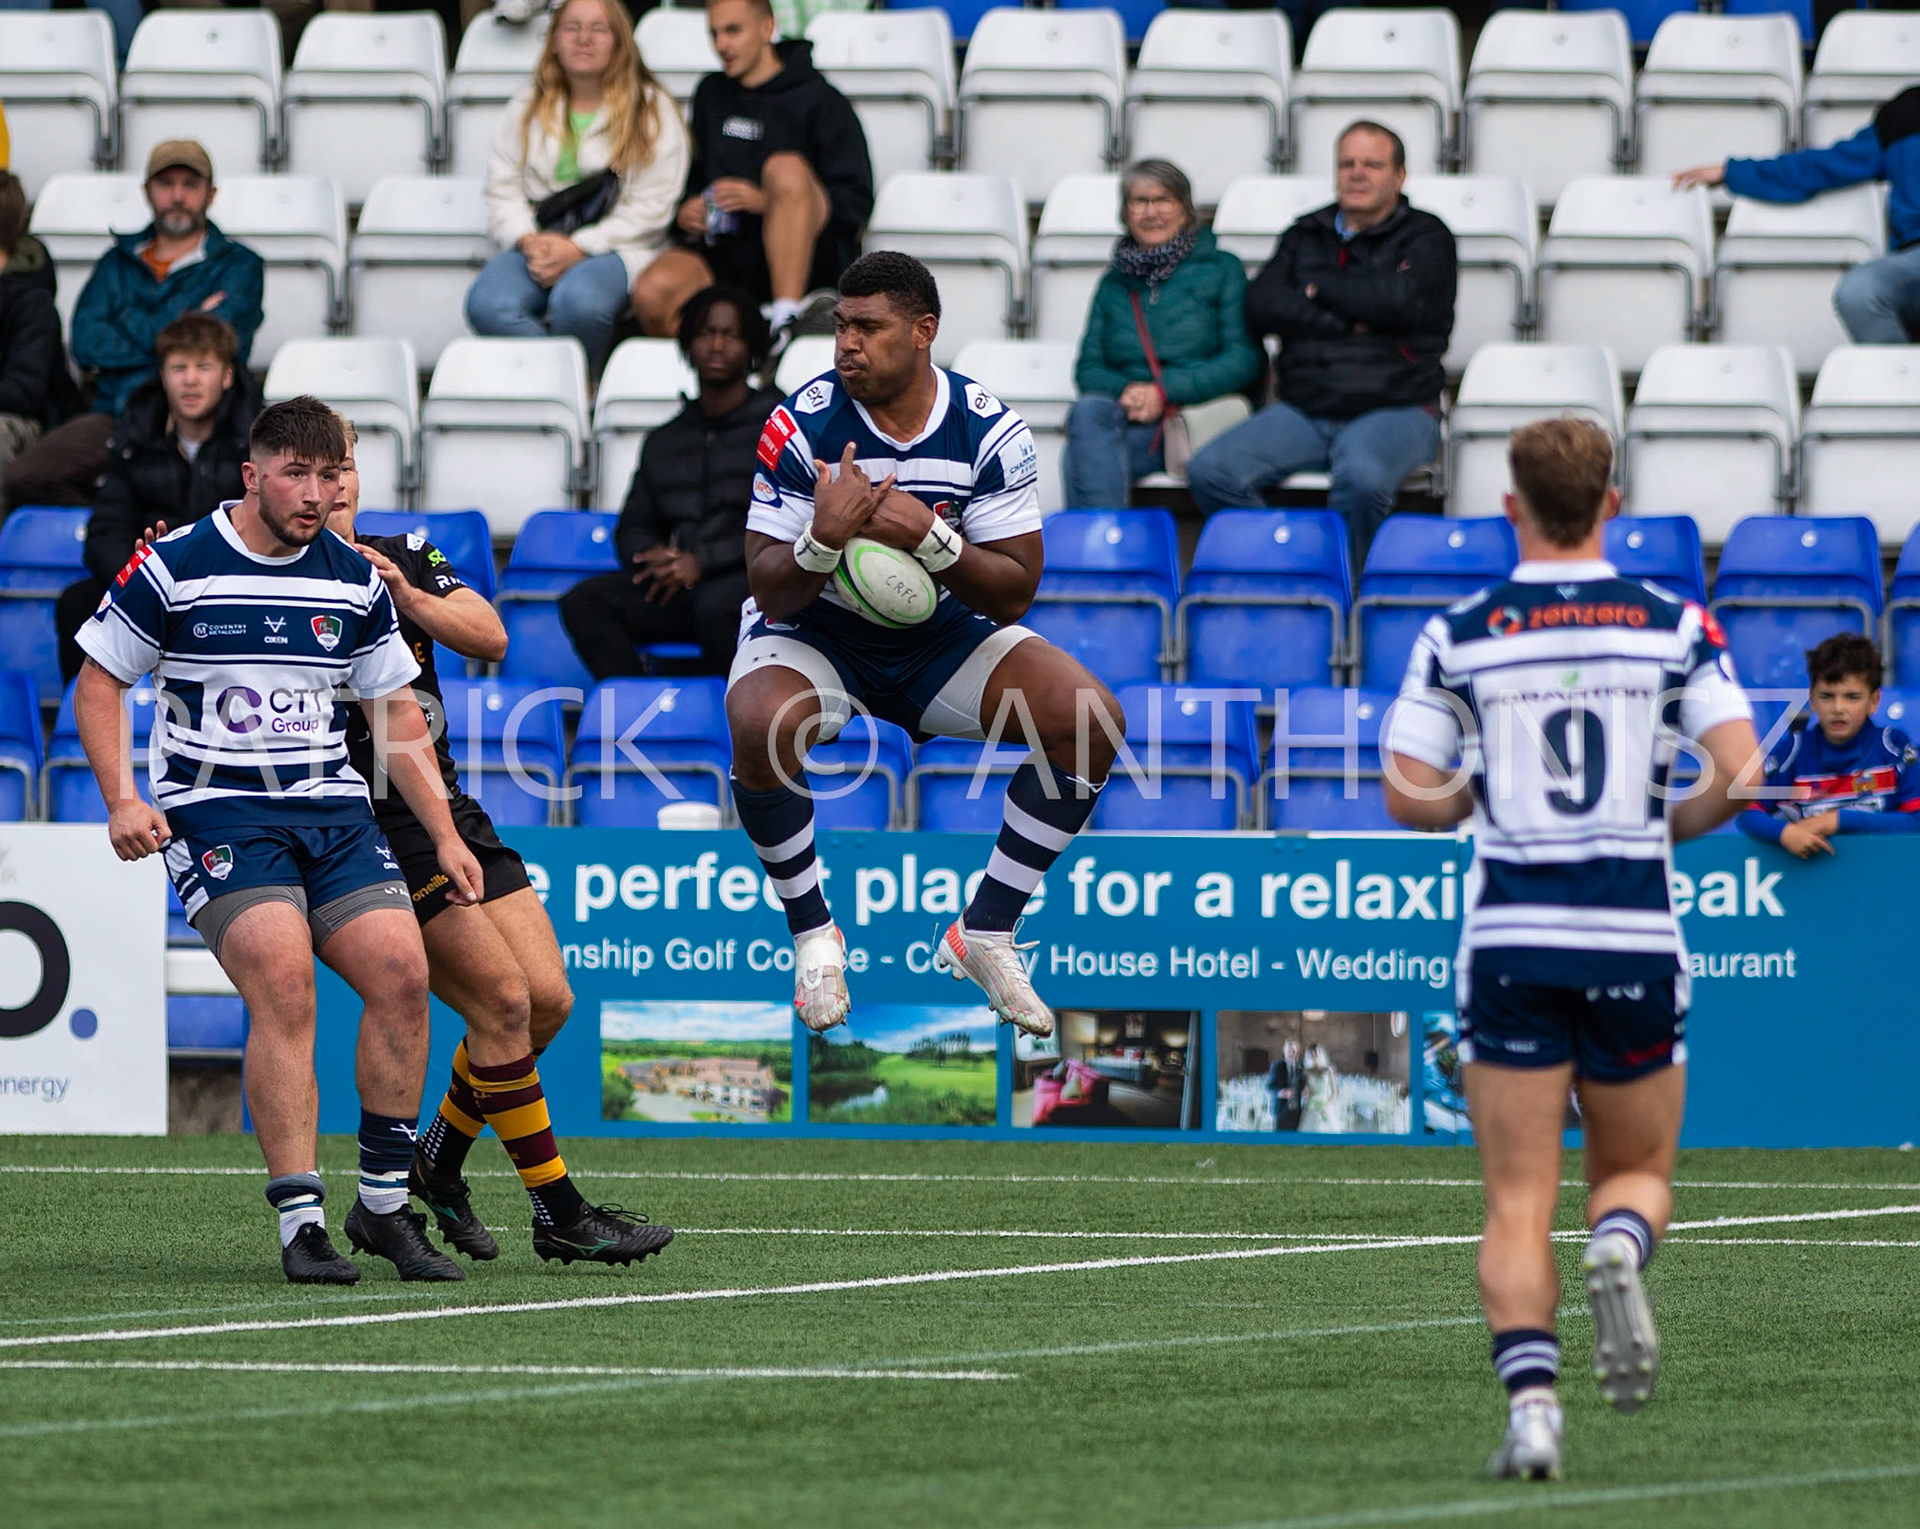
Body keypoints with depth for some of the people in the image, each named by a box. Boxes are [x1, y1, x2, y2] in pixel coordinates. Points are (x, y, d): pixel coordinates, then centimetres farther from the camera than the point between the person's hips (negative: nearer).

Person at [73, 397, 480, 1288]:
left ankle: (383, 1204, 4)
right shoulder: (172, 569, -5)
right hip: (215, 808, -5)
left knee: (401, 973, -12)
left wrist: (445, 837, 10)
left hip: (332, 812, 5)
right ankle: (301, 1223, -20)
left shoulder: (355, 581, 8)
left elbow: (397, 713, 15)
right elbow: (98, 682, 2)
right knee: (284, 986, -22)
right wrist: (121, 800, -11)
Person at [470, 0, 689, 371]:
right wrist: (528, 241, -10)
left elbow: (651, 208, -2)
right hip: (538, 243, 3)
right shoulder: (526, 110, 20)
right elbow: (503, 191, 12)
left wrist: (578, 248, -13)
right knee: (487, 306, -31)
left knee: (578, 300, -39)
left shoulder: (653, 111, 7)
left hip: (614, 250, -3)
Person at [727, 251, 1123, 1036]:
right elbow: (771, 592, -17)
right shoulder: (804, 424, -18)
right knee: (761, 728, -36)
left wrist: (930, 538, -32)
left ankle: (984, 933, -5)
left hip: (942, 633, 3)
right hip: (815, 632, -2)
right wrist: (825, 538, -40)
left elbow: (1015, 592, -14)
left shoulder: (989, 431, -13)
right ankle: (812, 934, -11)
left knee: (1090, 718, -19)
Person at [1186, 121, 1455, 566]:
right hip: (1302, 410, 4)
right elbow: (1260, 307, 4)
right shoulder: (1306, 235, 20)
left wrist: (1318, 286, 2)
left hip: (1394, 409, -4)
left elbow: (1399, 300, -13)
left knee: (1363, 478, -40)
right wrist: (1345, 323, -7)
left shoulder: (1426, 237, 8)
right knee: (1210, 471, -21)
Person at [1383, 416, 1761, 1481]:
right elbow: (1740, 773, -7)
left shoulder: (1459, 636, -1)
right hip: (1635, 939, 0)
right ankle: (1620, 1248, -19)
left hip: (1510, 943, 0)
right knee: (1637, 1173, 17)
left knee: (1518, 1202, 4)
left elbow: (1408, 796, -4)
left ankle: (1529, 1401, -15)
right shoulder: (1675, 626, 0)